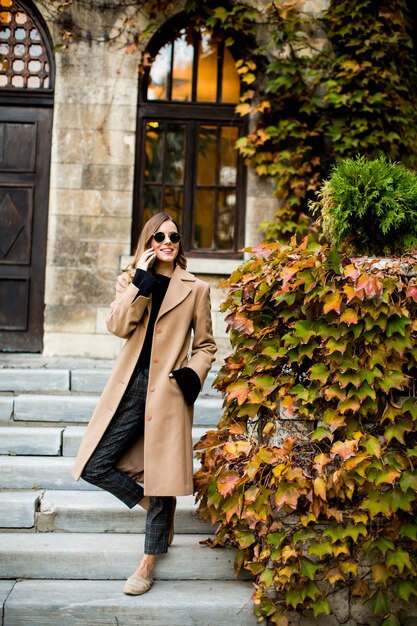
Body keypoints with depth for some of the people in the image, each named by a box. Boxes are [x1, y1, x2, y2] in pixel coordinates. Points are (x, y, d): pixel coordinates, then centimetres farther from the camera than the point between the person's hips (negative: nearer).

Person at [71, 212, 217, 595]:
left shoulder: (196, 289, 4)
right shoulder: (132, 281, 11)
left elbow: (205, 345, 8)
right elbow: (119, 326, -6)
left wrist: (192, 374, -11)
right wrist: (141, 279, -9)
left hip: (168, 389, -3)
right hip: (130, 386, 3)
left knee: (160, 475, 1)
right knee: (95, 466, 0)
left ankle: (149, 563, 18)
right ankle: (149, 506, 26)